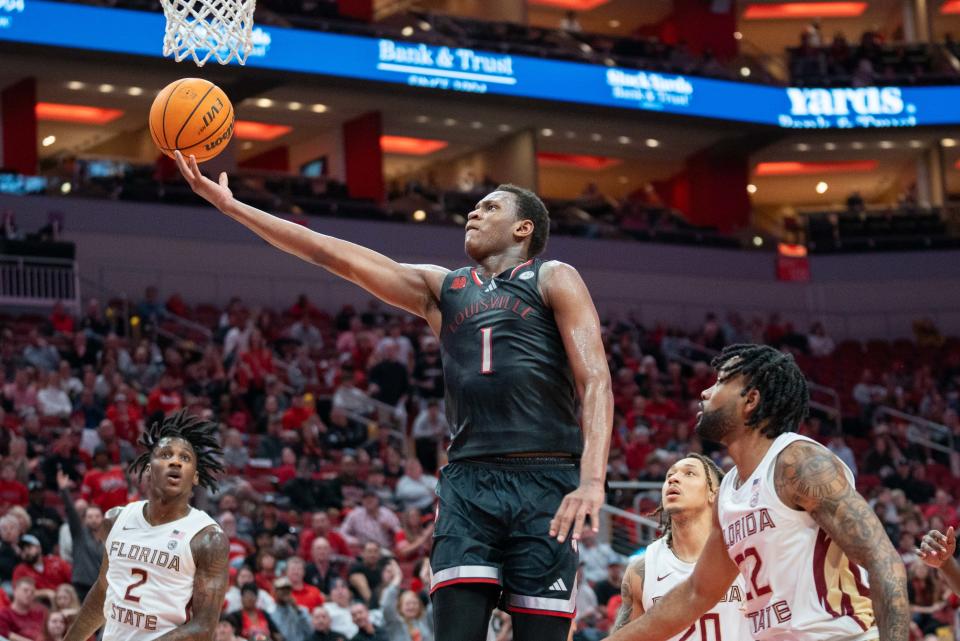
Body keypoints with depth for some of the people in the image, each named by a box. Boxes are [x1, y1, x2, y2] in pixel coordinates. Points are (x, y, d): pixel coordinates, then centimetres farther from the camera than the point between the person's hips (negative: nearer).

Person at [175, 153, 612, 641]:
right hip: (467, 480, 4)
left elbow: (595, 381, -4)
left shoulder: (553, 280, 8)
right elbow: (333, 255, 16)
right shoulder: (440, 287, 21)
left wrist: (592, 479, -19)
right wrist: (228, 204, 11)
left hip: (545, 483, -3)